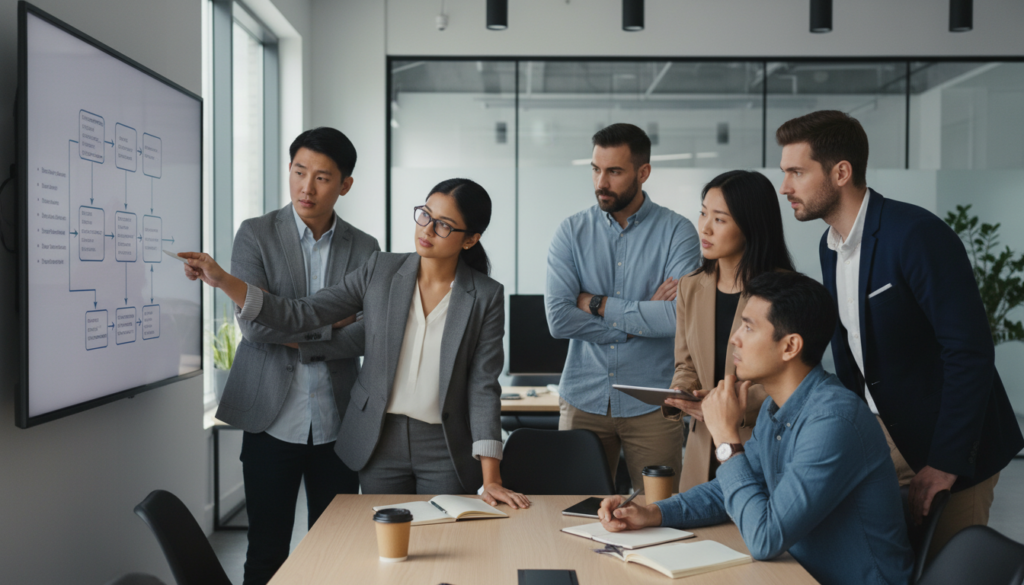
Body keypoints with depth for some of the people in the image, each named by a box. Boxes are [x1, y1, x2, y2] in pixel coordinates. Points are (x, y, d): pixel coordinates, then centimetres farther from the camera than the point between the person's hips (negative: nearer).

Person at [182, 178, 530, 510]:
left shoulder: (486, 297, -7)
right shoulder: (381, 271, -2)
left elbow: (483, 386, -9)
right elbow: (301, 315, -4)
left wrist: (490, 480, -14)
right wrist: (223, 280, -14)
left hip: (446, 450, -1)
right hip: (380, 442, 2)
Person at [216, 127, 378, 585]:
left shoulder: (364, 249, 5)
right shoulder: (256, 235, -1)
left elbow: (368, 335, -6)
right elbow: (254, 323, -13)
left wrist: (296, 341, -13)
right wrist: (330, 318, -8)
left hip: (338, 422, 2)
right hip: (273, 420, -2)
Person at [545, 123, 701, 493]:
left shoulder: (677, 232, -3)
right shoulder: (571, 233, 2)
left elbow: (682, 316, -18)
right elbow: (558, 319, -10)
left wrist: (598, 305, -10)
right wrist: (644, 316, -11)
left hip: (651, 403, -2)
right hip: (583, 401, 2)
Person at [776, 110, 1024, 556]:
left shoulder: (917, 234, -21)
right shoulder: (830, 246, 5)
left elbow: (970, 351, -24)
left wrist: (945, 463, -22)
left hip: (949, 451, -7)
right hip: (879, 437, 7)